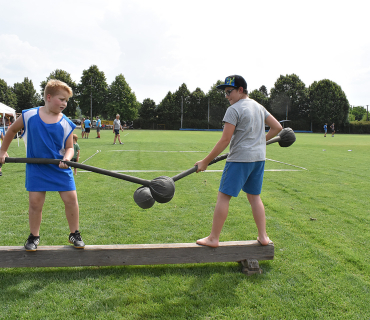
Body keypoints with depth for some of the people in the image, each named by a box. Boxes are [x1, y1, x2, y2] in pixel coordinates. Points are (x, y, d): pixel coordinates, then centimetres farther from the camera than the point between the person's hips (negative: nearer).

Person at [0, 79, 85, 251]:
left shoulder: (66, 123, -5)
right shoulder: (29, 115, -5)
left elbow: (69, 148, -2)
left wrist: (66, 158, -23)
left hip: (60, 168, 1)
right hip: (36, 168, 0)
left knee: (71, 198, -3)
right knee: (35, 202, 2)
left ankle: (74, 234, 16)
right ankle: (34, 237, 22)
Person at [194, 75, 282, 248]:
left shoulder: (234, 109, -11)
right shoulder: (259, 107, 13)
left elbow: (225, 140, -15)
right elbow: (277, 127, 15)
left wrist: (205, 161, -11)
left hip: (240, 158, -8)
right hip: (259, 157, 8)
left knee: (223, 196, -2)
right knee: (254, 196, 16)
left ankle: (213, 238, 3)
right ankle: (263, 237, 18)